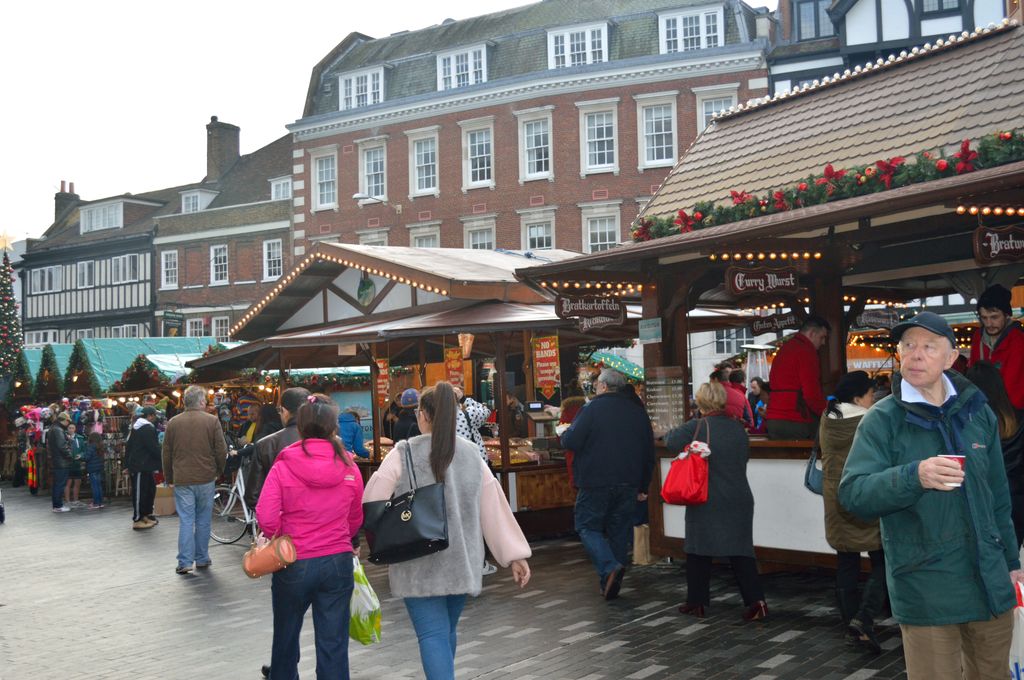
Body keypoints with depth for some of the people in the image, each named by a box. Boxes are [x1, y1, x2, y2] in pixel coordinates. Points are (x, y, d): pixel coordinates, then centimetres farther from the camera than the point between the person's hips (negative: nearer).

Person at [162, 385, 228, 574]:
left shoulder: (173, 423, 1)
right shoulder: (212, 421, -5)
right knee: (203, 520, 10)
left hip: (182, 480, 1)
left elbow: (166, 454, 7)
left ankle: (185, 562, -1)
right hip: (206, 478, -1)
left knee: (185, 521, 3)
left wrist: (168, 477, 19)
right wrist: (219, 471, 13)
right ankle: (202, 559, 17)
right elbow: (221, 450, -4)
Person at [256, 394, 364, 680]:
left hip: (293, 564, -1)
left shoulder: (283, 466, -11)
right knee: (334, 644, 7)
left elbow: (266, 518, -16)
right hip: (338, 562, 1)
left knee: (286, 633, 21)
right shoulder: (349, 468, -4)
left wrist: (282, 540, 3)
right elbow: (355, 521, 7)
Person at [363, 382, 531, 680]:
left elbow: (372, 505, -9)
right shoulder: (472, 454, 4)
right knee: (447, 629, 21)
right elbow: (495, 508, 4)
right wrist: (515, 555, 8)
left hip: (419, 563, -4)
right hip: (462, 563, 5)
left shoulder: (403, 454, -8)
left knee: (432, 634, -3)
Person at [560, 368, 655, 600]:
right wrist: (643, 486, 20)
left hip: (596, 482, -5)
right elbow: (649, 453, 13)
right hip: (628, 484, 5)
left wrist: (564, 433, 9)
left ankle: (609, 567, -16)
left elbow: (570, 442, -15)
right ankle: (611, 585, 16)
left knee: (588, 527, 6)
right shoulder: (638, 411, 8)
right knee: (619, 531, 12)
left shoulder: (592, 408, -10)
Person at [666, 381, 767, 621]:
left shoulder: (698, 426, -11)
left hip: (706, 501, -4)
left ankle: (697, 602, 14)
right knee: (740, 550, 6)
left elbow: (670, 441, -13)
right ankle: (756, 600, -4)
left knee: (699, 550, 8)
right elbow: (745, 456, 14)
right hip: (739, 500, 4)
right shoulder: (738, 427, 4)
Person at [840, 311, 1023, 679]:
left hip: (990, 582, 5)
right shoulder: (882, 420, -7)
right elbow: (852, 493, -17)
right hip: (925, 590, -5)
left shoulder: (978, 412, 7)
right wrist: (914, 476, -31)